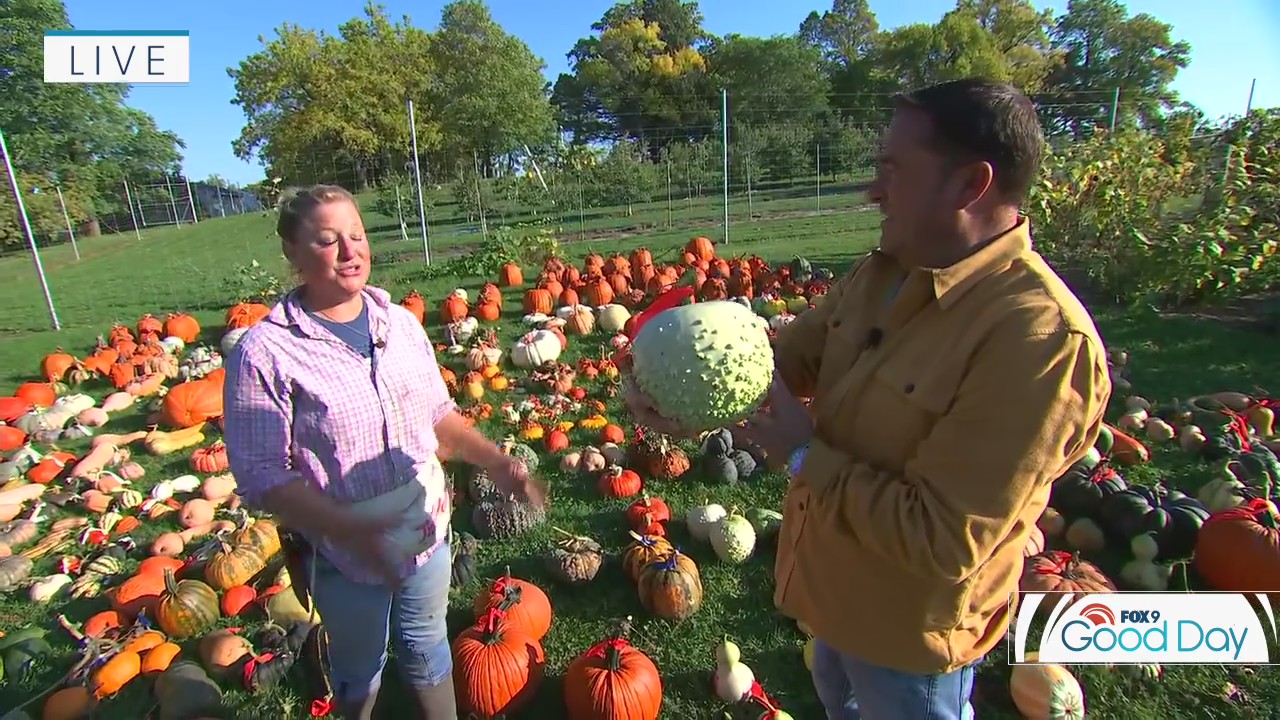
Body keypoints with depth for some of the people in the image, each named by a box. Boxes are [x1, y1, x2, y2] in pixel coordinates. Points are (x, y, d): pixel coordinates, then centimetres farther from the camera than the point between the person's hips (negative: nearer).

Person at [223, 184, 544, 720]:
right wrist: (351, 530, -30)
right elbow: (262, 475, -18)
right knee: (360, 674, 24)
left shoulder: (401, 323, -4)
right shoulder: (265, 353, -18)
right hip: (347, 556, -3)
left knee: (427, 653, 26)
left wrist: (495, 461, -7)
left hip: (428, 531, 4)